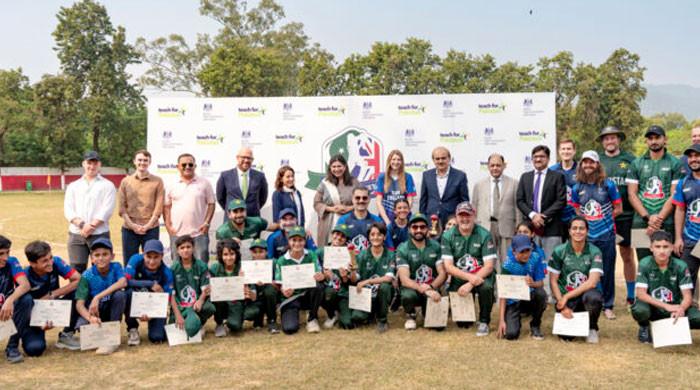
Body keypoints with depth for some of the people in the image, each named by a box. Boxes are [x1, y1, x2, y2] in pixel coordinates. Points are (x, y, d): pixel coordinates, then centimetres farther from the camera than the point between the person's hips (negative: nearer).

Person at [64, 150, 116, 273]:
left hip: (99, 234, -2)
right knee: (76, 270, 2)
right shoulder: (73, 186, 16)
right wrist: (81, 225, -13)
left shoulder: (107, 185, 7)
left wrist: (91, 226, -16)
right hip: (76, 234, 3)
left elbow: (107, 210, -5)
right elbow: (68, 209, 4)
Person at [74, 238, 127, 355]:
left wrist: (98, 297, -40)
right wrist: (90, 317, -40)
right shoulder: (87, 275, -14)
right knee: (81, 326, -32)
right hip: (93, 311, 0)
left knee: (120, 294, -31)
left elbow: (123, 283, -34)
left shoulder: (116, 267, -12)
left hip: (112, 310, 1)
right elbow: (79, 304, -19)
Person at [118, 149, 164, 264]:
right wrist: (133, 225, -9)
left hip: (151, 229, -1)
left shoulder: (157, 181, 3)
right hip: (129, 229, 2)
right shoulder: (125, 182, 8)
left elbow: (159, 207, -3)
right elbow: (122, 208, 3)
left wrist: (147, 226, -12)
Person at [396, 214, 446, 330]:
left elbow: (443, 273, -3)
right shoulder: (402, 249, -6)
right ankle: (410, 316, 0)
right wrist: (423, 289, -33)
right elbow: (405, 280, -16)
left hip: (432, 288, 1)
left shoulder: (435, 246, 2)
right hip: (412, 287, -1)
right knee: (408, 295, -37)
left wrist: (431, 288, -23)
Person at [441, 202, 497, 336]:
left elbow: (488, 266, -13)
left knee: (486, 287, -36)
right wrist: (469, 277, -25)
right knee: (462, 324, -8)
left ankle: (484, 322, -9)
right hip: (459, 277, 1)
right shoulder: (447, 236, -6)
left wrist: (470, 284, -24)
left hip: (481, 275, -1)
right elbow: (448, 267, -10)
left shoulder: (484, 235, -9)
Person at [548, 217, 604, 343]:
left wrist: (567, 297, -17)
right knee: (566, 336, -20)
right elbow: (553, 281, -1)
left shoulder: (594, 252, -6)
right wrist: (563, 305, -10)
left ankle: (592, 328, -5)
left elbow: (592, 282, -15)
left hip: (585, 294, 0)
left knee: (593, 297, -37)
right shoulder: (559, 251, -3)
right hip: (564, 298, 0)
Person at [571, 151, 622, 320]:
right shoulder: (577, 187, 5)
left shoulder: (608, 184, 0)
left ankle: (608, 306, 17)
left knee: (607, 271, 5)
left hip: (606, 235, -1)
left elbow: (618, 209, 4)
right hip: (586, 236, 1)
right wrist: (586, 220, 1)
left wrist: (604, 218, -1)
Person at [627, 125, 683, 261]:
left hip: (666, 223, -2)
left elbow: (674, 195, -1)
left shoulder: (675, 163, 5)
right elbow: (632, 194, 5)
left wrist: (659, 218, -11)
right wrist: (648, 217, -7)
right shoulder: (636, 163, 11)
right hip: (640, 222, 2)